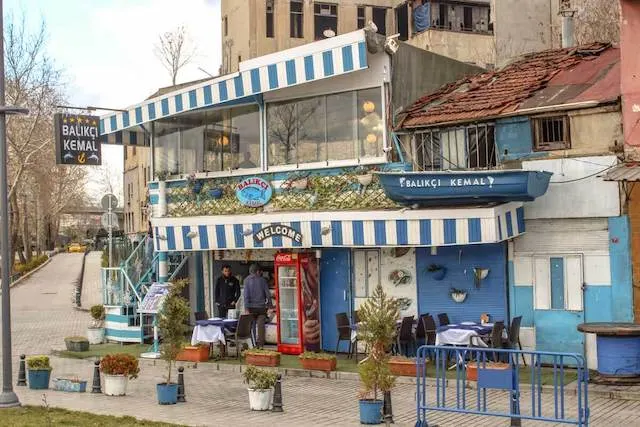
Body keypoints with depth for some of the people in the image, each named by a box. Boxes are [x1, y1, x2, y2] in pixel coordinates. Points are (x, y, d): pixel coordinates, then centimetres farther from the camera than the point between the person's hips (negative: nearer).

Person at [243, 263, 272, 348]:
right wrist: (269, 305, 15)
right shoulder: (262, 280, 3)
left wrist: (246, 308, -9)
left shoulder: (247, 280, -1)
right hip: (261, 307, 1)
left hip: (252, 307, -1)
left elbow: (246, 295, -8)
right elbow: (268, 294, 4)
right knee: (261, 325, 0)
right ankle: (260, 344, -3)